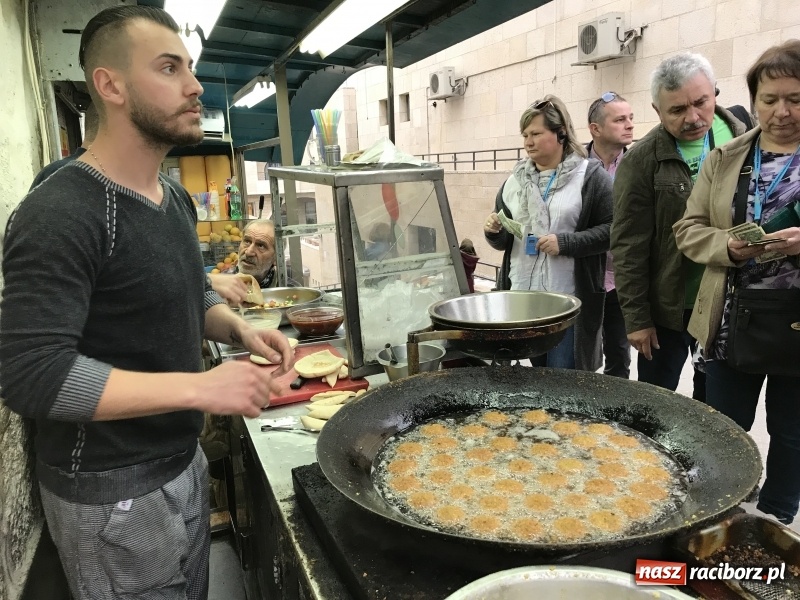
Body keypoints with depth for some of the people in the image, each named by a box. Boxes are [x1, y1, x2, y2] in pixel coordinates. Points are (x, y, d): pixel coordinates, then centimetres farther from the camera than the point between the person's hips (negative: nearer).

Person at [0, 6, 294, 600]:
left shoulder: (175, 197, 5)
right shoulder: (60, 214, -22)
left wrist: (240, 329, -5)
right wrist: (199, 387, -30)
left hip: (184, 459, 8)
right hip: (112, 491, -7)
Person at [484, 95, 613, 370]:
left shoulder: (590, 175, -3)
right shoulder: (516, 179, 12)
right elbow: (504, 242, 17)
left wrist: (565, 242, -17)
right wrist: (494, 232, -5)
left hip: (568, 299, -4)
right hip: (521, 296, 5)